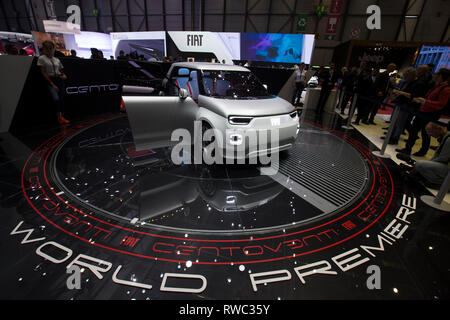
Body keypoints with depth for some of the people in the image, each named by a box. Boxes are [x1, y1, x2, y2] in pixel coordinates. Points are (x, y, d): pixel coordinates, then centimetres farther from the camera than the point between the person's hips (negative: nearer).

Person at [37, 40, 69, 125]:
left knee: (62, 98, -2)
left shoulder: (57, 59, 14)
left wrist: (64, 75, -2)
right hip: (50, 80, -4)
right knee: (56, 98, -23)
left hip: (60, 80, 4)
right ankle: (59, 117, -11)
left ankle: (61, 117, 6)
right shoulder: (41, 58, 1)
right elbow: (43, 73, -5)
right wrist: (52, 84, -13)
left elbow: (61, 71, 23)